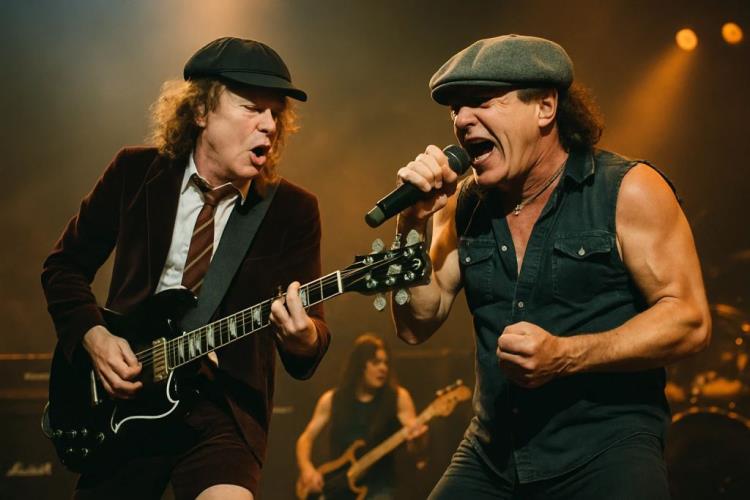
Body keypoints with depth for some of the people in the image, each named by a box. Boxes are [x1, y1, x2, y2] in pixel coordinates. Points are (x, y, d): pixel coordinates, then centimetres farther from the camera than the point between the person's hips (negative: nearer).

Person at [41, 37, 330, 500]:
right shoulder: (135, 172, 0)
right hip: (123, 397, 3)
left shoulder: (294, 210, -4)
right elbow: (64, 266, 10)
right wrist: (94, 336, -7)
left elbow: (312, 330, -6)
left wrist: (302, 335, -30)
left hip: (224, 409, -2)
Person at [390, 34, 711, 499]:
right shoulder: (463, 206, 8)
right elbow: (417, 326, 7)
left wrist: (564, 357, -22)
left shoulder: (627, 190, -7)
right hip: (491, 456, 5)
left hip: (607, 448, -5)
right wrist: (413, 224, -6)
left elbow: (689, 321, -12)